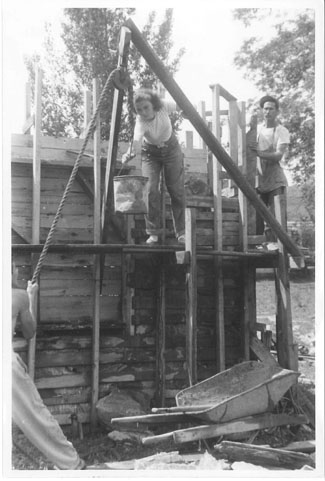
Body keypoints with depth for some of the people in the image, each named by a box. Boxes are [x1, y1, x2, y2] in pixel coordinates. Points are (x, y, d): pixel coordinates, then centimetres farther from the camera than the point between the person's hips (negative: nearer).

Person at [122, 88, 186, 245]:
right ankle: (153, 233, -1)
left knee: (176, 190, -2)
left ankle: (181, 232, 6)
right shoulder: (140, 122, -32)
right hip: (150, 152, -1)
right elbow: (137, 139, -51)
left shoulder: (161, 109, -26)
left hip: (171, 148, 1)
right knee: (150, 190, -13)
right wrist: (131, 152, -70)